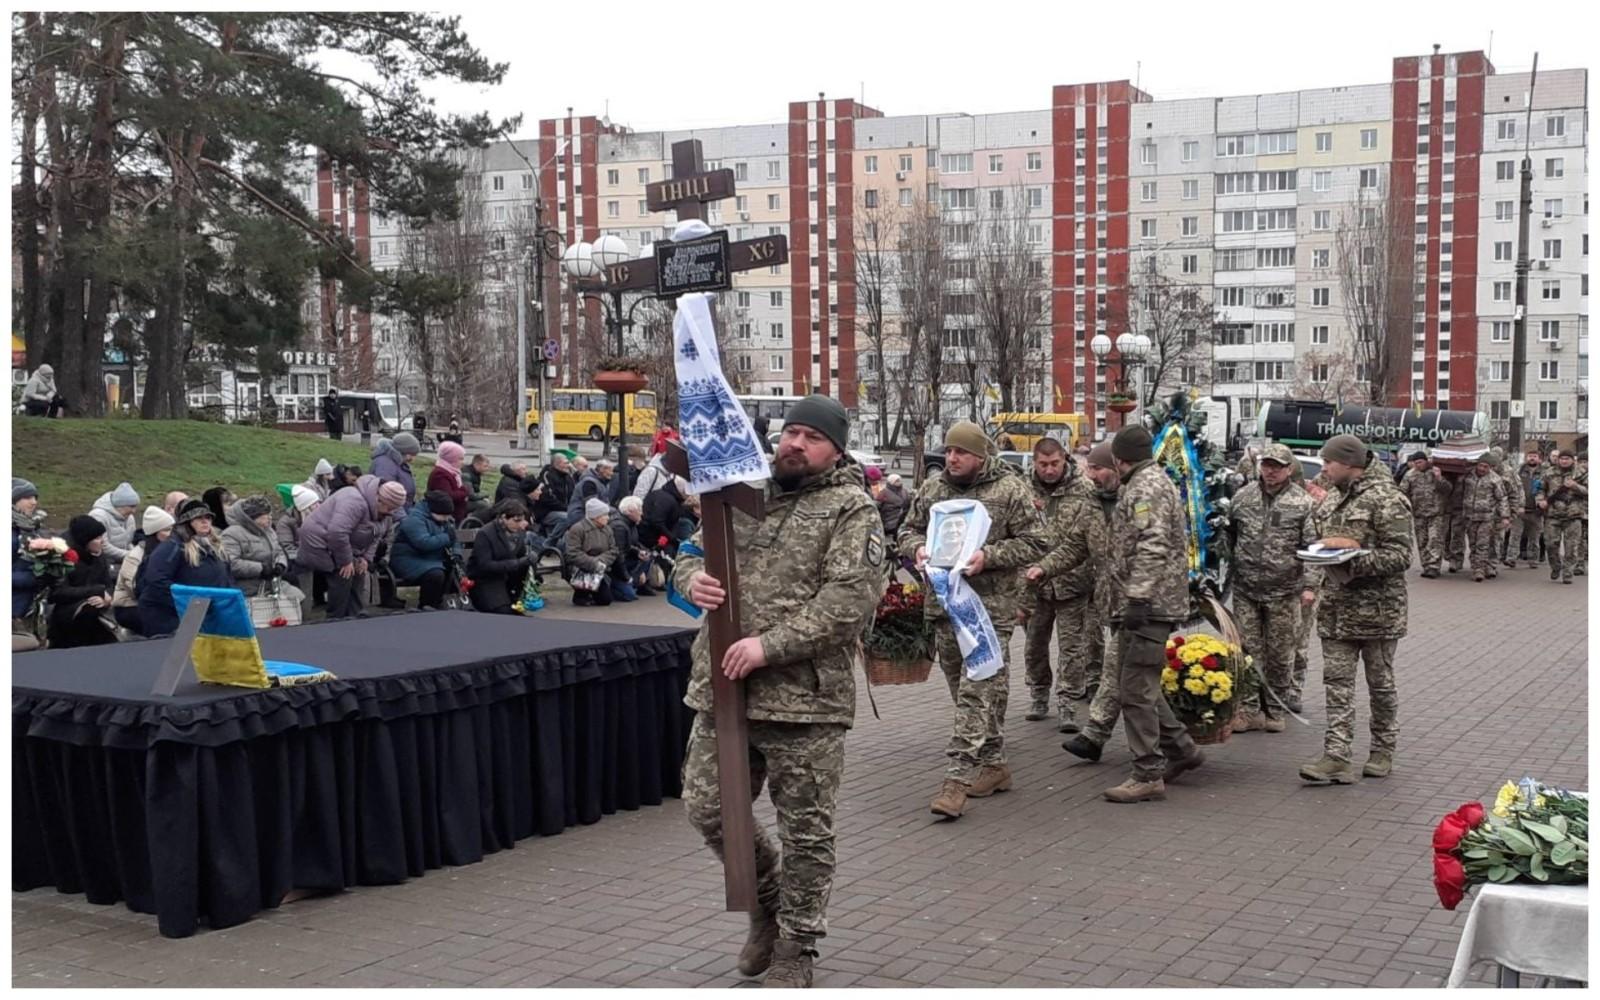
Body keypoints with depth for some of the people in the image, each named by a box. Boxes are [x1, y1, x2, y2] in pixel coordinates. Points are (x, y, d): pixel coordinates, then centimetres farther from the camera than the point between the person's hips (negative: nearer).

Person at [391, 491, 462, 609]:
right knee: (435, 575, -32)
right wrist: (447, 537, -24)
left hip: (432, 560, 9)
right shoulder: (414, 520, -18)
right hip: (409, 560, -9)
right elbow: (424, 543, -32)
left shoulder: (443, 520, 10)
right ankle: (426, 608, -14)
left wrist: (456, 554, -8)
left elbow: (454, 541, 14)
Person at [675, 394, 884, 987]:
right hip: (722, 690, 6)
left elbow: (851, 600, -16)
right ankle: (769, 902, 37)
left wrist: (770, 645, -22)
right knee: (708, 809, 12)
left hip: (804, 697, -5)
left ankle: (795, 947, 23)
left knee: (805, 830, 5)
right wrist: (693, 579, -8)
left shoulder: (851, 510, -6)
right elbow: (691, 554, 18)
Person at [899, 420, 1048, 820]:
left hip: (990, 606, -6)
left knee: (977, 691, -11)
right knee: (965, 690, 13)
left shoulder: (1010, 490, -3)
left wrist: (989, 556, -17)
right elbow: (908, 530, 19)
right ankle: (993, 765, 26)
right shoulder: (931, 489, 11)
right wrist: (918, 548, -4)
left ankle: (959, 778, -13)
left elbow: (1035, 543, -4)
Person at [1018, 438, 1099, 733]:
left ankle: (1066, 703, 9)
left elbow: (1078, 543, -17)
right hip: (1033, 585, 3)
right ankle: (1039, 695, 31)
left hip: (1072, 582, -3)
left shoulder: (1084, 491, -11)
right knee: (1034, 644, 14)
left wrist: (1046, 567, -29)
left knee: (1072, 647, 1)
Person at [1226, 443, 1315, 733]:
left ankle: (1275, 710, 20)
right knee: (1248, 650, 5)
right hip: (1245, 589, 2)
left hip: (1283, 592, -2)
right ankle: (1248, 709, 13)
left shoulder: (1303, 503, -4)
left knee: (1280, 654, 7)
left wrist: (1310, 586, -11)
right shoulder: (1242, 497, 6)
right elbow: (1229, 536, 16)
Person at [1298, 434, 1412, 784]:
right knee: (1337, 681, 1)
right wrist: (1311, 585, 9)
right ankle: (1337, 757, -1)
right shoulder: (1331, 500, 12)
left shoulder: (1385, 499, -13)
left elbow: (1400, 555, -18)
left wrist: (1354, 562, -27)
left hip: (1377, 609, -7)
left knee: (1380, 682, 9)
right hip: (1336, 608, 7)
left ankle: (1383, 752, 22)